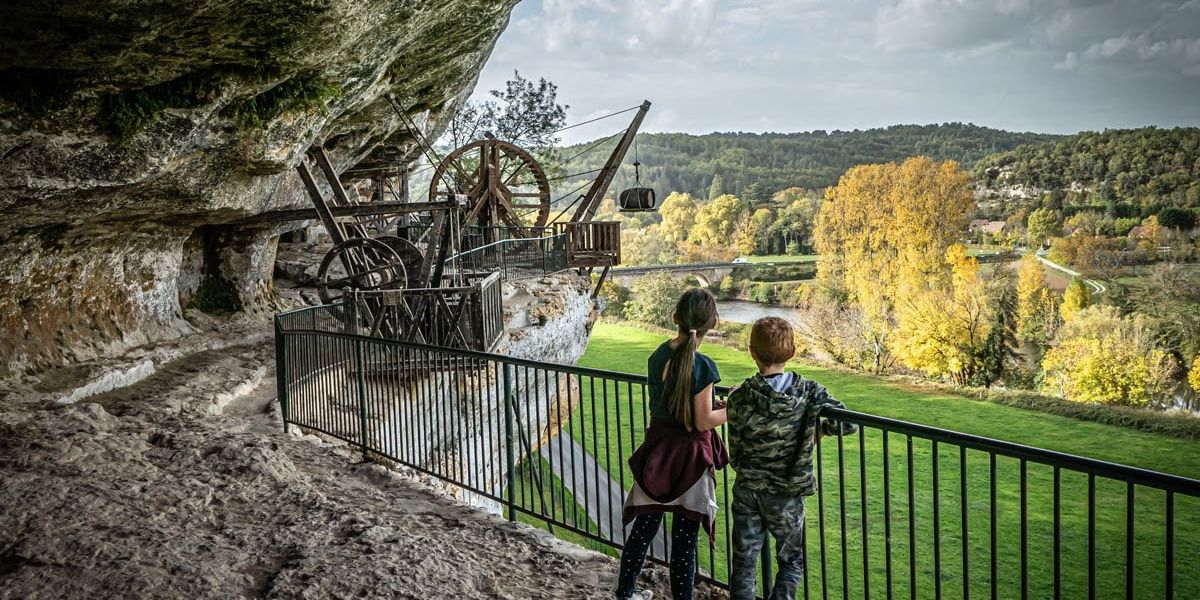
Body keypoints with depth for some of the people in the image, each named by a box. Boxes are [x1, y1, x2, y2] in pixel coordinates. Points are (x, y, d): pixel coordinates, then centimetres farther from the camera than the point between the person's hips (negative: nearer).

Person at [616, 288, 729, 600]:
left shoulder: (658, 355, 0)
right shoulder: (701, 366, -19)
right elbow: (703, 422, -16)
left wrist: (715, 404, 14)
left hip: (656, 450, 6)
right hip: (689, 457, -6)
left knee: (643, 526, 19)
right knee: (684, 538, 7)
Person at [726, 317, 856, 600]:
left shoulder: (740, 397, -13)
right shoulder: (809, 392, -12)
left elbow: (734, 455, -7)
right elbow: (848, 424, -8)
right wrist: (818, 427, 8)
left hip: (747, 490, 0)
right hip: (787, 494, 0)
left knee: (744, 561, 11)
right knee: (791, 561, 18)